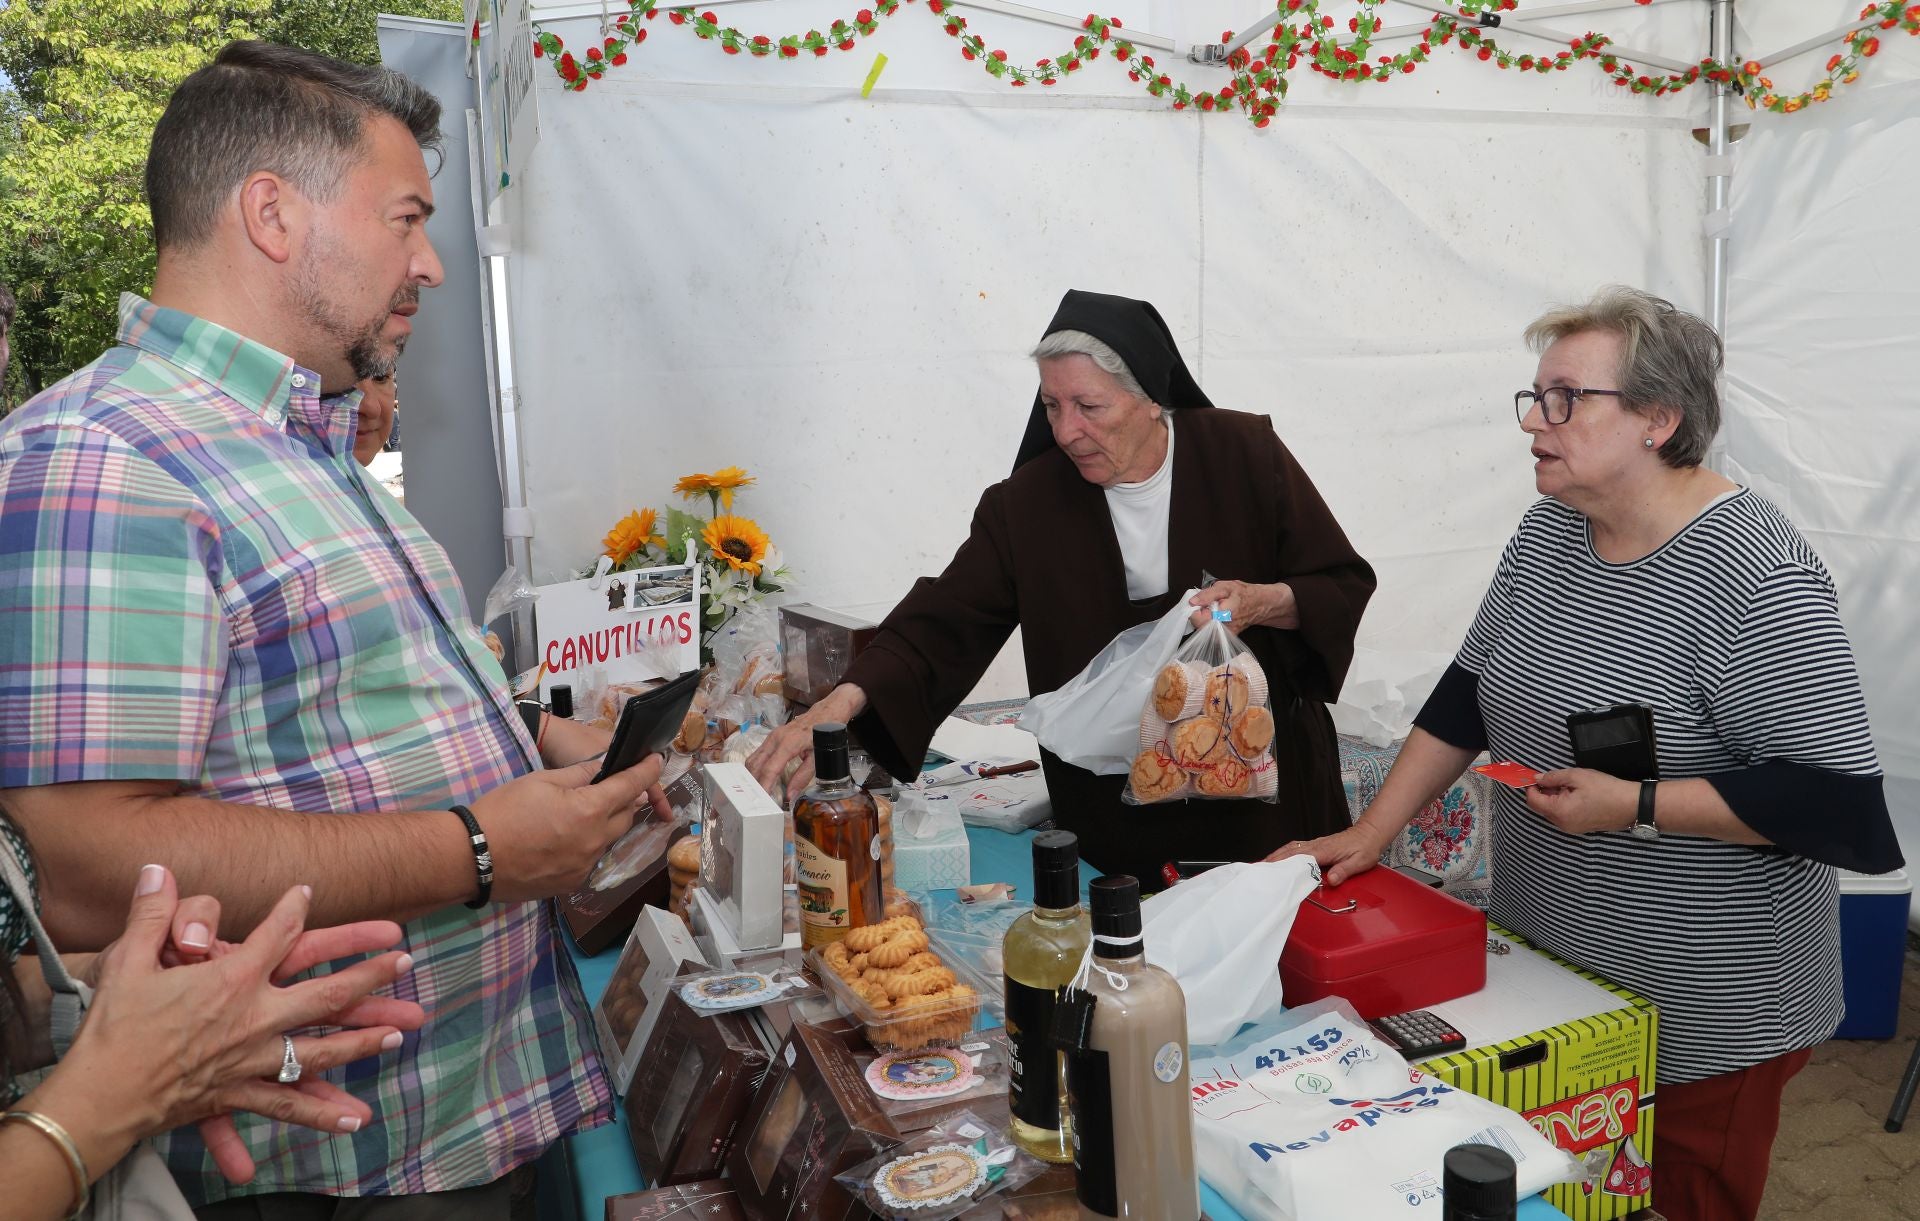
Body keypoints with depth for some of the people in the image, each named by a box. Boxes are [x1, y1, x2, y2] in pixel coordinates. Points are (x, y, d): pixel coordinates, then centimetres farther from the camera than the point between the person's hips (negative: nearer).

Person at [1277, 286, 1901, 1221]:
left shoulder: (1755, 578, -22)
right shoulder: (1547, 533, 1)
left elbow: (1843, 803, -23)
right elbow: (1465, 697, 6)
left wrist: (1633, 806, -26)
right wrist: (1371, 833, 1)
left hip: (1702, 1006, -7)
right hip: (1545, 961, 7)